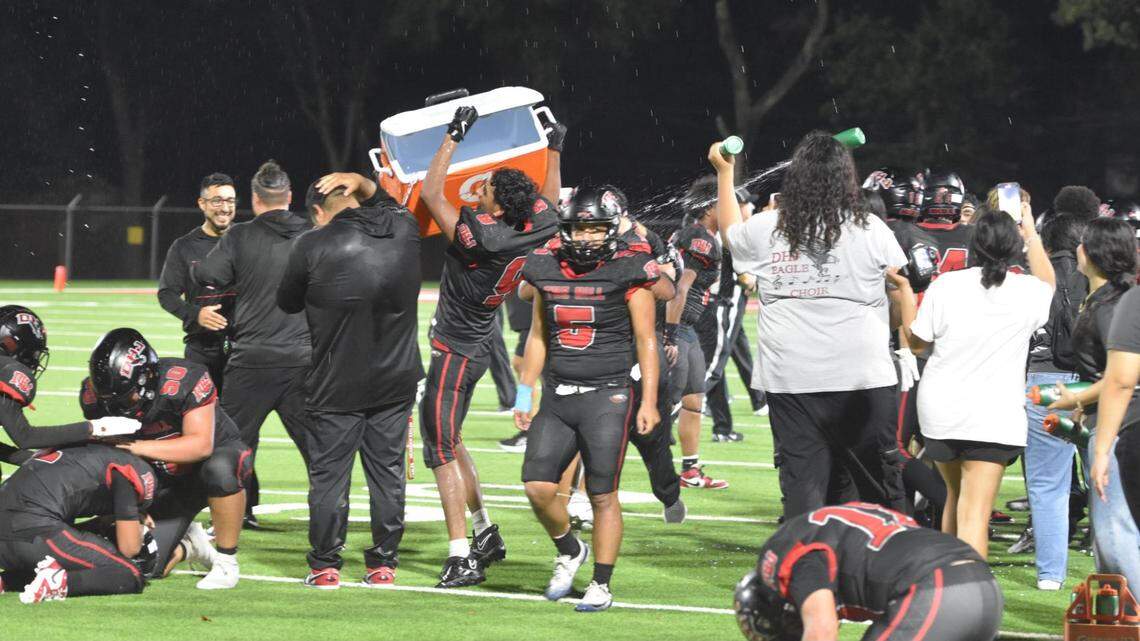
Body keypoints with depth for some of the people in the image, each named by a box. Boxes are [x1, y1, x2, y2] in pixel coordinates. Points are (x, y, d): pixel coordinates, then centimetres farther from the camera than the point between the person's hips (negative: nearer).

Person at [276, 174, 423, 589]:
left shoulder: (313, 247, -12)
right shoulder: (402, 230, 1)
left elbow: (288, 302, 3)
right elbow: (391, 204, 27)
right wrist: (361, 183, 16)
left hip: (337, 385, -4)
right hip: (397, 380, 4)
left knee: (329, 475, 5)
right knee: (388, 473, 10)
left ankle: (325, 566, 8)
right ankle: (384, 563, 13)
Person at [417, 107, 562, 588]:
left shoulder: (476, 238, -26)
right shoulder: (535, 227, -6)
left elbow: (431, 194, -19)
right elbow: (549, 200, 18)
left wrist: (454, 138, -15)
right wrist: (554, 149, 28)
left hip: (454, 353, -9)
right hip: (474, 349, 9)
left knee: (442, 452, -6)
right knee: (448, 443, 23)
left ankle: (462, 558, -11)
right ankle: (486, 534, 30)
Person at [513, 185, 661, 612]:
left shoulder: (627, 273, -5)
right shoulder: (547, 271, 8)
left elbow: (646, 341, -2)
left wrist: (649, 401, -7)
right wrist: (524, 394, 17)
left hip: (606, 397, -4)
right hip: (557, 398, 4)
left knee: (603, 496, -2)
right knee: (538, 486, -5)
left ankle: (602, 584, 8)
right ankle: (569, 552, 22)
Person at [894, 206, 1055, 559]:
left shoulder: (946, 285, -7)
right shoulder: (1028, 292, -5)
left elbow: (917, 341, 5)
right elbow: (1046, 280, 21)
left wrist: (904, 289, 15)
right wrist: (1030, 232, 32)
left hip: (940, 411, 2)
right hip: (995, 417, -2)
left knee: (956, 496, 24)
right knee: (974, 515, -7)